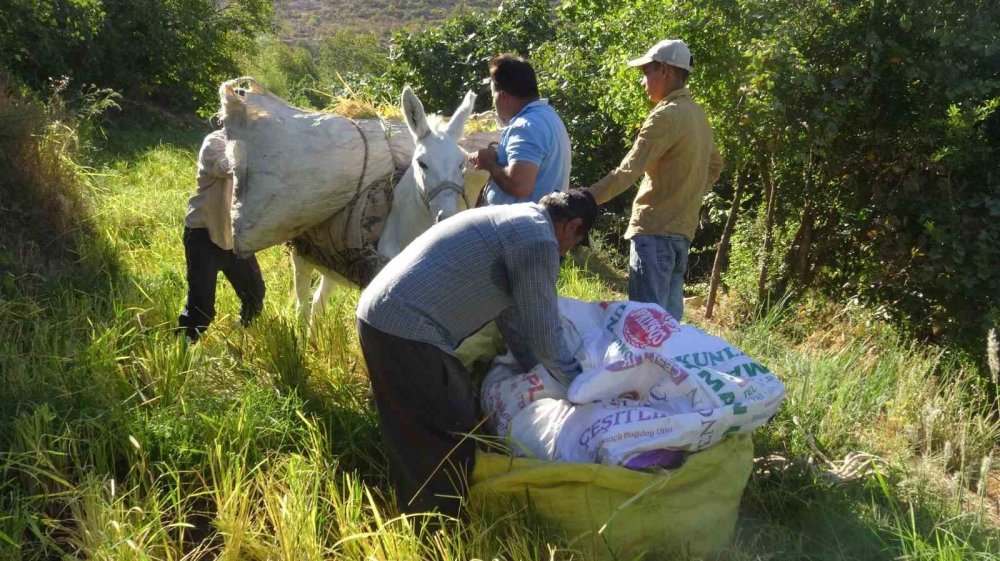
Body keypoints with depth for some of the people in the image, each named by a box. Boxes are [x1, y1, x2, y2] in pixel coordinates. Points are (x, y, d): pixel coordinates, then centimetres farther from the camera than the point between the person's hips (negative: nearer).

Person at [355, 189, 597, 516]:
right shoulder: (538, 240, -10)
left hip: (379, 314, 11)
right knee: (446, 446, 1)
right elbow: (543, 335, -6)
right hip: (405, 330, -10)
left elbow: (511, 313, 27)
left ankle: (420, 513, 36)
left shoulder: (511, 221, 21)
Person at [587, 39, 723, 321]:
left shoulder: (667, 115, -14)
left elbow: (627, 171, -21)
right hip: (682, 229, 9)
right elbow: (714, 166, 27)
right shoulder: (697, 113, 14)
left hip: (655, 229, -9)